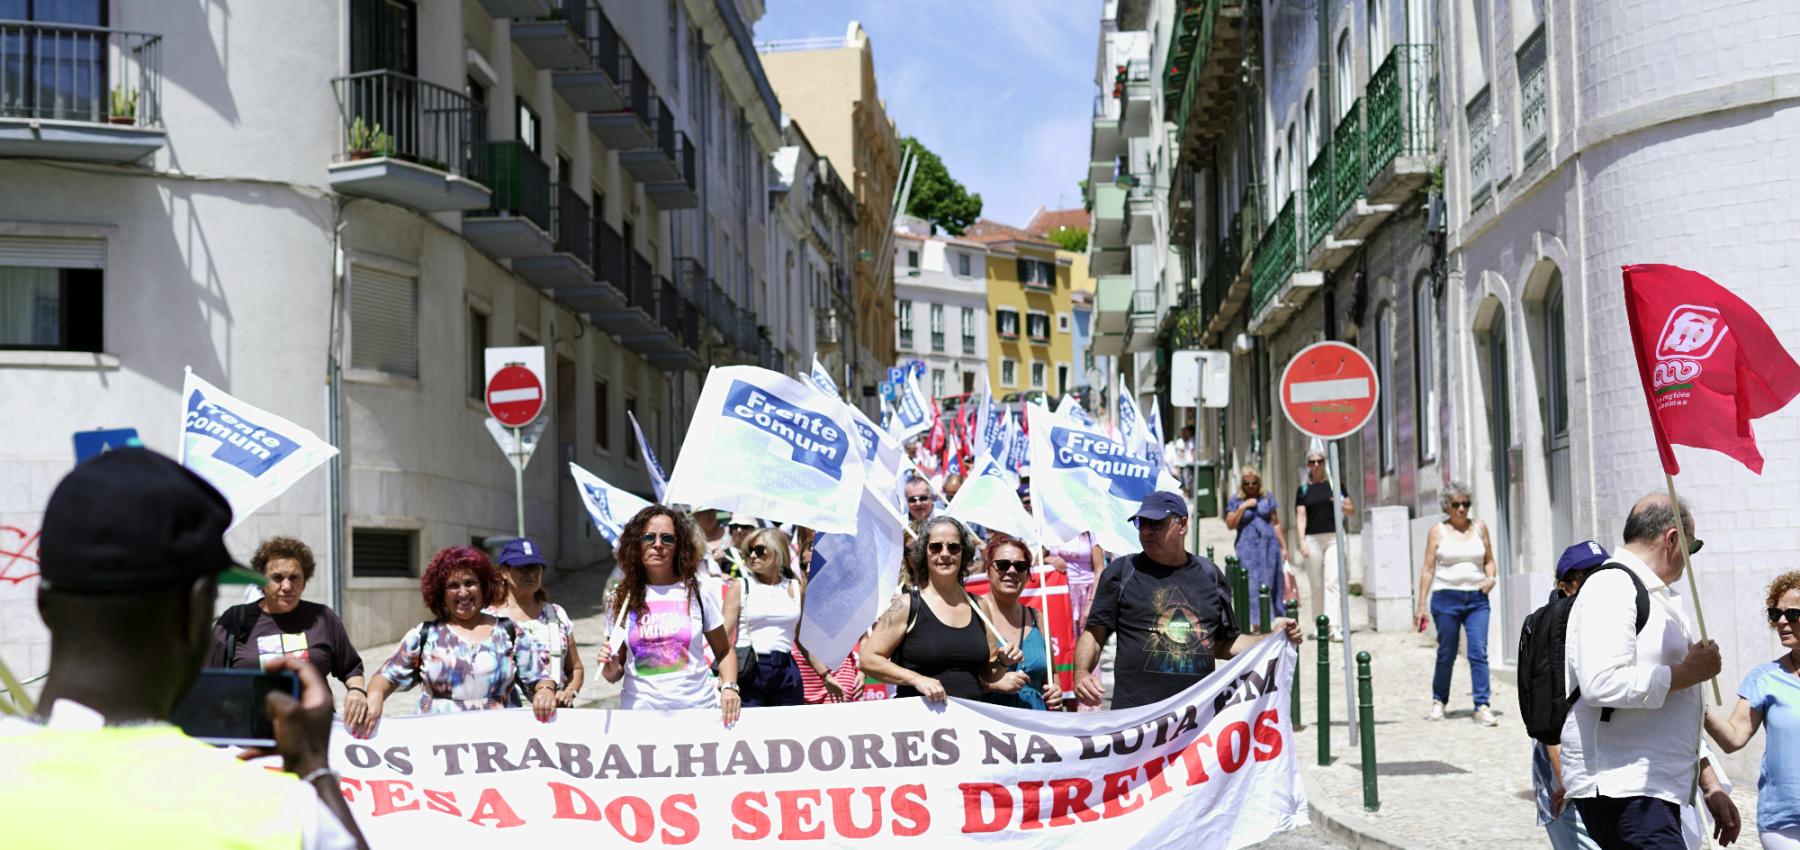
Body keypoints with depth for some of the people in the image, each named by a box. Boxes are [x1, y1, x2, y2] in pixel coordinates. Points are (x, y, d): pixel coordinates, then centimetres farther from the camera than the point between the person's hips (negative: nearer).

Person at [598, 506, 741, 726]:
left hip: (698, 708, -1)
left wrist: (729, 687, -7)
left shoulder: (696, 592, 2)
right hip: (640, 711, 1)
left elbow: (724, 651, 10)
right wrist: (611, 669, -8)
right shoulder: (621, 599, 6)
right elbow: (615, 674, 13)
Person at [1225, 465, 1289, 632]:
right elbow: (1230, 524, -2)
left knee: (1271, 585, 1)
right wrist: (1242, 507, -13)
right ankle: (1256, 624, -9)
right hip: (1248, 548, -2)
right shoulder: (1236, 500, 6)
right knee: (1252, 586, -8)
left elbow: (1276, 523, 13)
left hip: (1269, 546, 2)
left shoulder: (1267, 498, 9)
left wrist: (1283, 546, 11)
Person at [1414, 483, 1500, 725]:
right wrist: (1421, 603, -1)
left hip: (1477, 598, 2)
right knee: (1446, 654, 6)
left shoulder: (1479, 528, 10)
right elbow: (1428, 568, 3)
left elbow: (1489, 560, 18)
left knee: (1479, 652, -9)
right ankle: (1439, 701, 25)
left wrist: (1490, 577, -4)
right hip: (1446, 598, -2)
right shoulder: (1438, 531, 3)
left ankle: (1482, 706, -8)